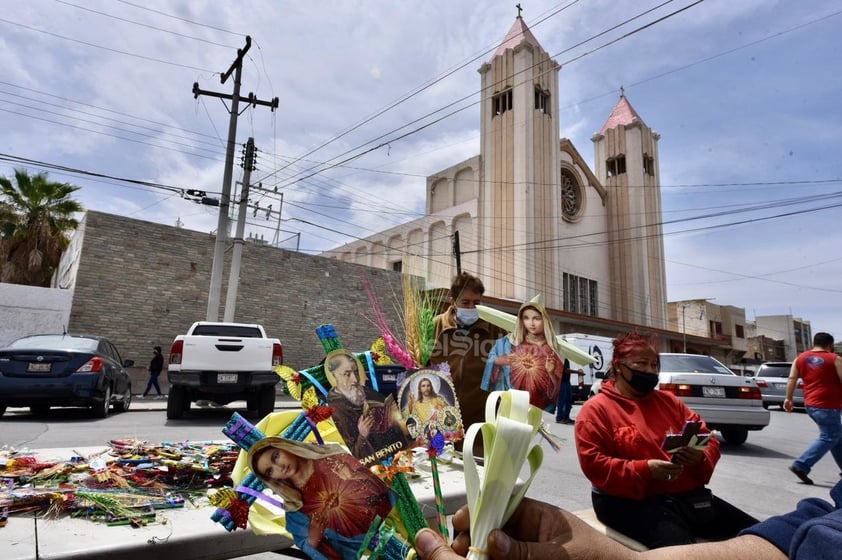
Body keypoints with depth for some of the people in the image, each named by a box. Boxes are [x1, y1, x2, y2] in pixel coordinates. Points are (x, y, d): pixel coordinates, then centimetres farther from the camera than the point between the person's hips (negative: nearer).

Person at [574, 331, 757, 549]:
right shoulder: (596, 409, -4)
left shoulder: (669, 401, 17)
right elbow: (593, 463, -12)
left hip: (691, 496, 7)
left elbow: (708, 438, 18)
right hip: (637, 502, -7)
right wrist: (644, 470, -23)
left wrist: (701, 457, -7)